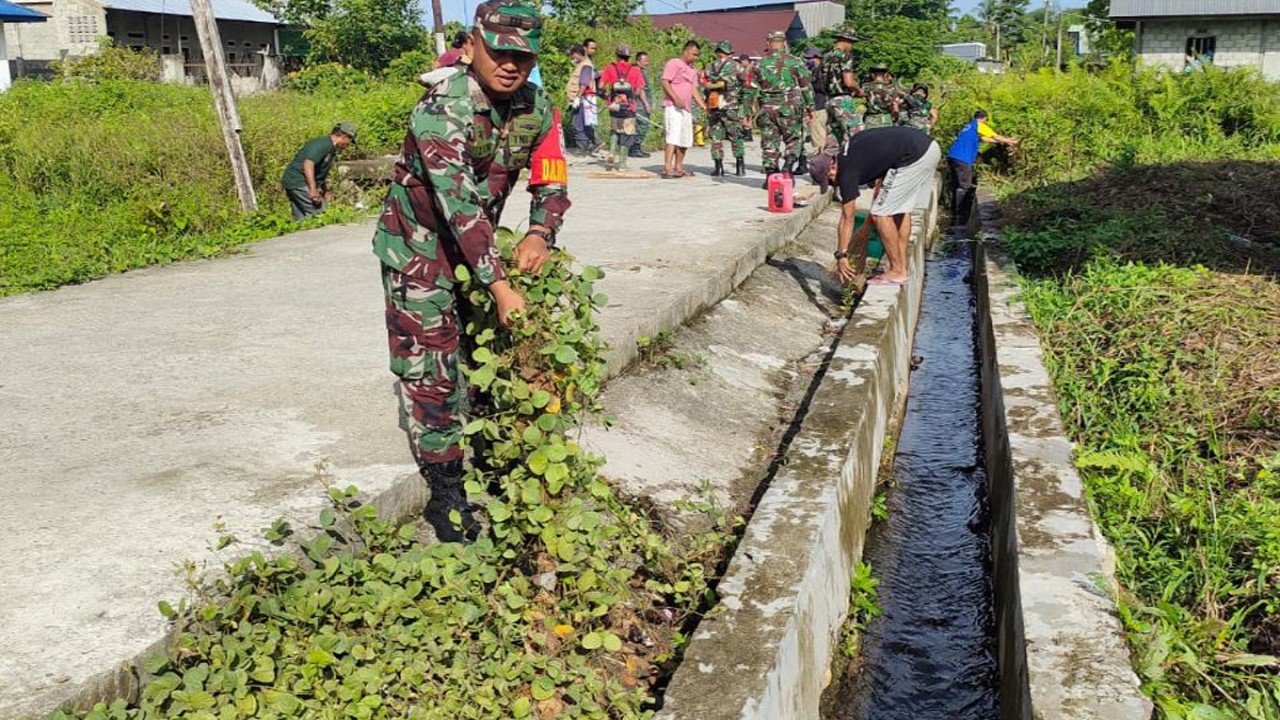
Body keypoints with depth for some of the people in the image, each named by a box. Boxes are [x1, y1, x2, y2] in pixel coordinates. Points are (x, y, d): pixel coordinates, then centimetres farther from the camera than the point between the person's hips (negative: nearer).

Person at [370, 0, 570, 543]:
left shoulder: (537, 110, -9)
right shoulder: (443, 107, -30)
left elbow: (552, 185, -1)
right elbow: (457, 203, -36)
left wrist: (539, 234, -23)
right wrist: (499, 285, -41)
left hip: (477, 244, 6)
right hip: (417, 245, -6)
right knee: (431, 369, -6)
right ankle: (446, 492, 5)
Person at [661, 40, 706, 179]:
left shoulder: (692, 69, 22)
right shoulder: (674, 63, -2)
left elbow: (694, 89, 19)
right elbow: (665, 82, -11)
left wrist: (703, 105, 7)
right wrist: (675, 98, -22)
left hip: (687, 108, 8)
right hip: (673, 107, -8)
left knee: (685, 140, 9)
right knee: (674, 137, -19)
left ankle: (678, 168, 18)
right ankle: (667, 168, -25)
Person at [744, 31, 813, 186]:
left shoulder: (760, 64, 5)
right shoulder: (795, 62, 1)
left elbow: (751, 90, 6)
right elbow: (806, 87, 2)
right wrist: (810, 107, 9)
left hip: (767, 109, 2)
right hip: (790, 109, -2)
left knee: (769, 142, 7)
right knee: (793, 140, 8)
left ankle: (770, 176, 5)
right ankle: (787, 169, -9)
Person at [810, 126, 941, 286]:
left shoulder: (847, 171, -6)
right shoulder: (849, 152, 17)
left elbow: (847, 218, -1)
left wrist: (841, 255, 6)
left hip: (914, 157, -10)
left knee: (881, 214, -2)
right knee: (901, 209, 19)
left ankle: (897, 272, 3)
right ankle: (901, 266, 22)